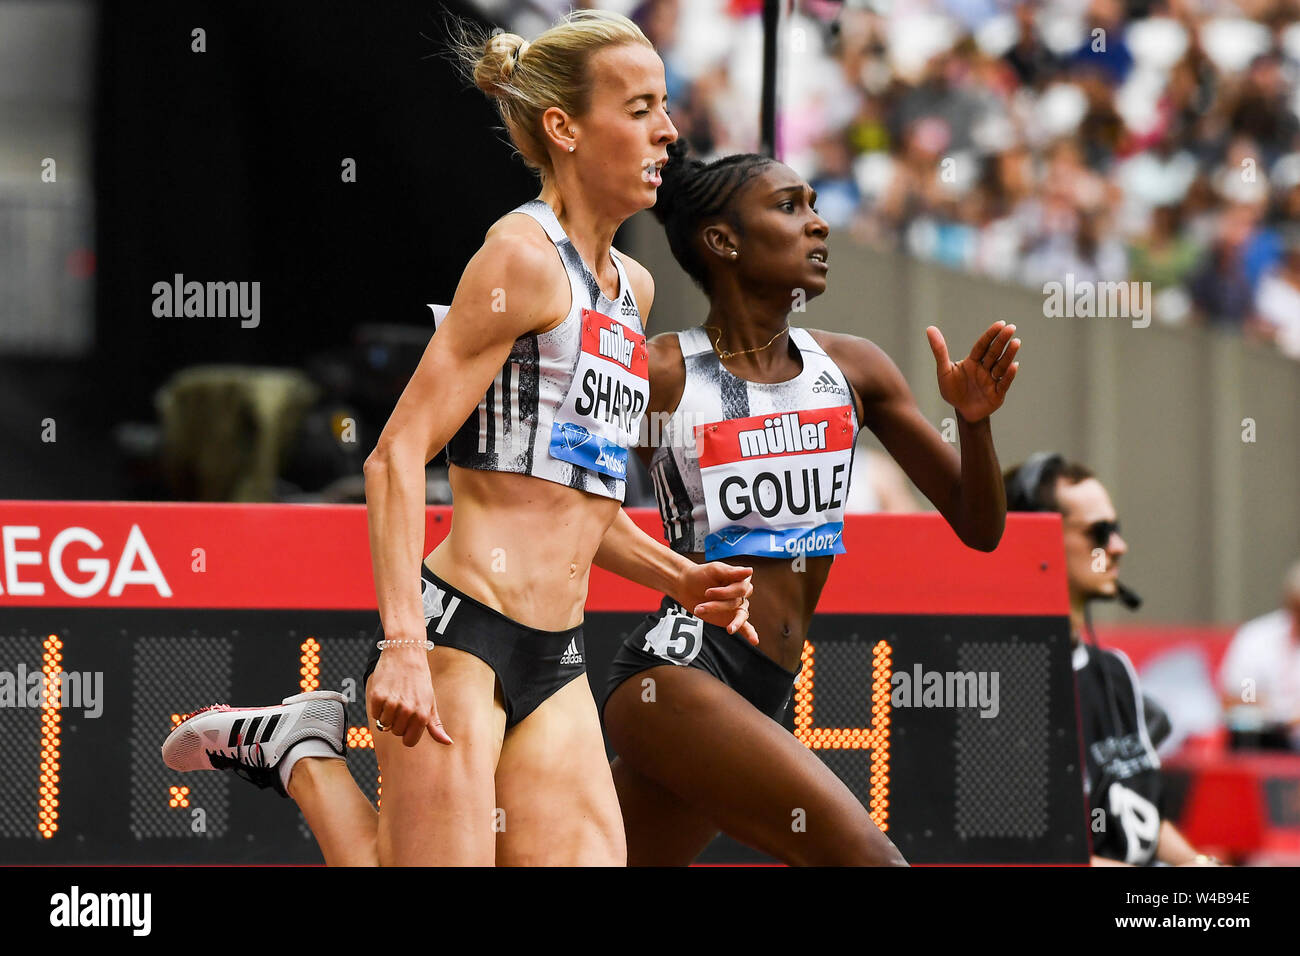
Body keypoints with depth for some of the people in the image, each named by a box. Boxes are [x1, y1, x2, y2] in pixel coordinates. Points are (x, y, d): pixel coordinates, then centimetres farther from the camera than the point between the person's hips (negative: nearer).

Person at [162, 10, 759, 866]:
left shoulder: (631, 287, 19)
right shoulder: (523, 258, -8)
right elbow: (399, 455, -14)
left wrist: (676, 576, 14)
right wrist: (403, 645, -24)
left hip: (556, 665, 8)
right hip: (462, 633, -8)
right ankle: (296, 748, 9)